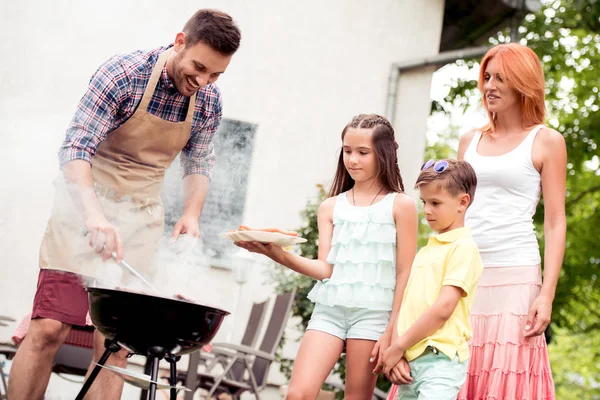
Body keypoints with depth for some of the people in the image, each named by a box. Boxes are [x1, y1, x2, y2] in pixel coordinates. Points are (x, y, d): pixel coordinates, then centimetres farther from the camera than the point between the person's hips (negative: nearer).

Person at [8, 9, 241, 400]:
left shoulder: (209, 101, -2)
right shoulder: (124, 72, -18)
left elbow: (199, 161, 13)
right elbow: (76, 147, -22)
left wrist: (192, 214, -5)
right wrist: (95, 215, -36)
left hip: (142, 214, 4)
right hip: (86, 202, -4)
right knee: (49, 329, -11)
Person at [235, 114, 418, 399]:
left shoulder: (400, 206, 3)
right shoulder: (331, 207, 12)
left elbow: (405, 274, 0)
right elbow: (324, 269, 2)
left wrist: (391, 332, -5)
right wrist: (279, 255, -15)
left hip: (372, 313, -3)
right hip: (328, 309, 3)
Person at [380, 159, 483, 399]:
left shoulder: (463, 247, -6)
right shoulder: (425, 251, 18)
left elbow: (443, 307, -15)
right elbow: (406, 306, 13)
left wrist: (398, 346, -10)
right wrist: (396, 353, -1)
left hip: (440, 360, -8)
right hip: (410, 361, 8)